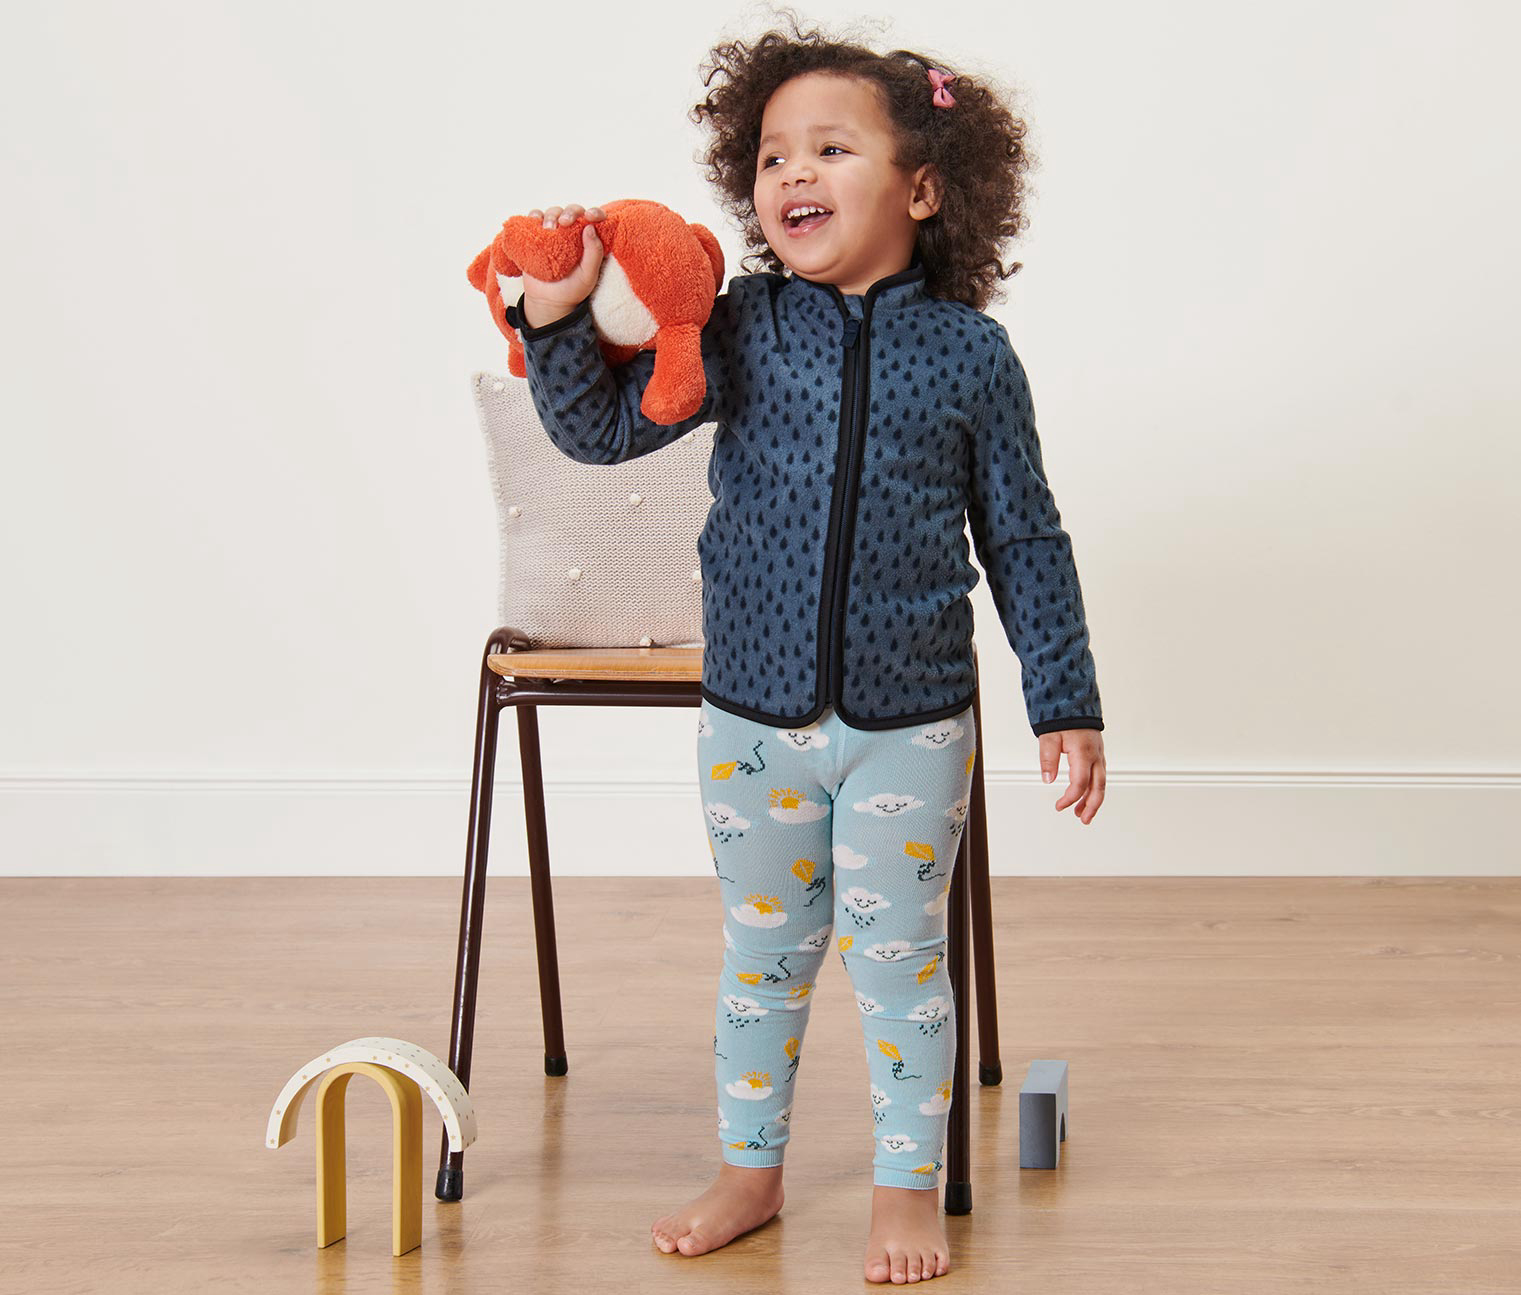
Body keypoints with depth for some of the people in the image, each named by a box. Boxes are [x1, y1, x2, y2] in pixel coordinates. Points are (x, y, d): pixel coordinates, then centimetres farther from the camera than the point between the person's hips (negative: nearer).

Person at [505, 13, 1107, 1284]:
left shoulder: (968, 354, -6)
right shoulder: (739, 332, -3)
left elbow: (1025, 542, 1)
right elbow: (605, 427, -6)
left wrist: (1066, 702, 2)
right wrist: (560, 322, -24)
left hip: (910, 725, -2)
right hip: (753, 718, 2)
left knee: (898, 956, 9)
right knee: (763, 952, 16)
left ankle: (910, 1183, 25)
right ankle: (749, 1168, 33)